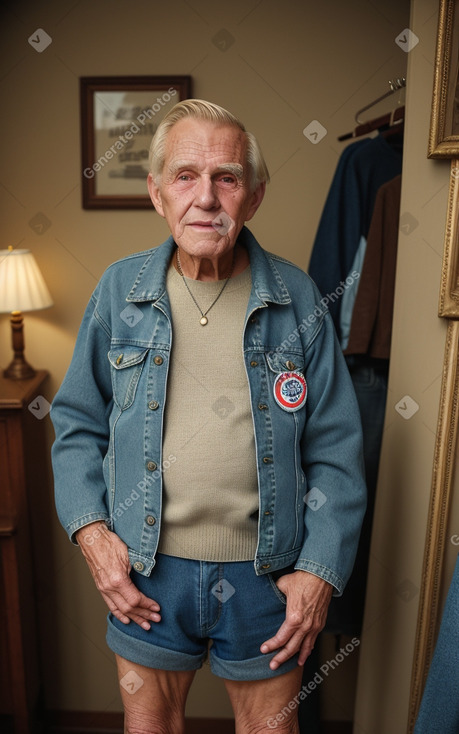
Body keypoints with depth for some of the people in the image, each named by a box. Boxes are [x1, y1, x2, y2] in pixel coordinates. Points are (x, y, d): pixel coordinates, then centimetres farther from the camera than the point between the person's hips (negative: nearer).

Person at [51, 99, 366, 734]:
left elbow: (336, 449, -4)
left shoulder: (298, 298, -7)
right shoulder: (120, 289, -4)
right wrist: (91, 531, -7)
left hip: (266, 576, 0)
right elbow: (77, 422, 3)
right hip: (146, 573, 1)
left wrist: (322, 569, -7)